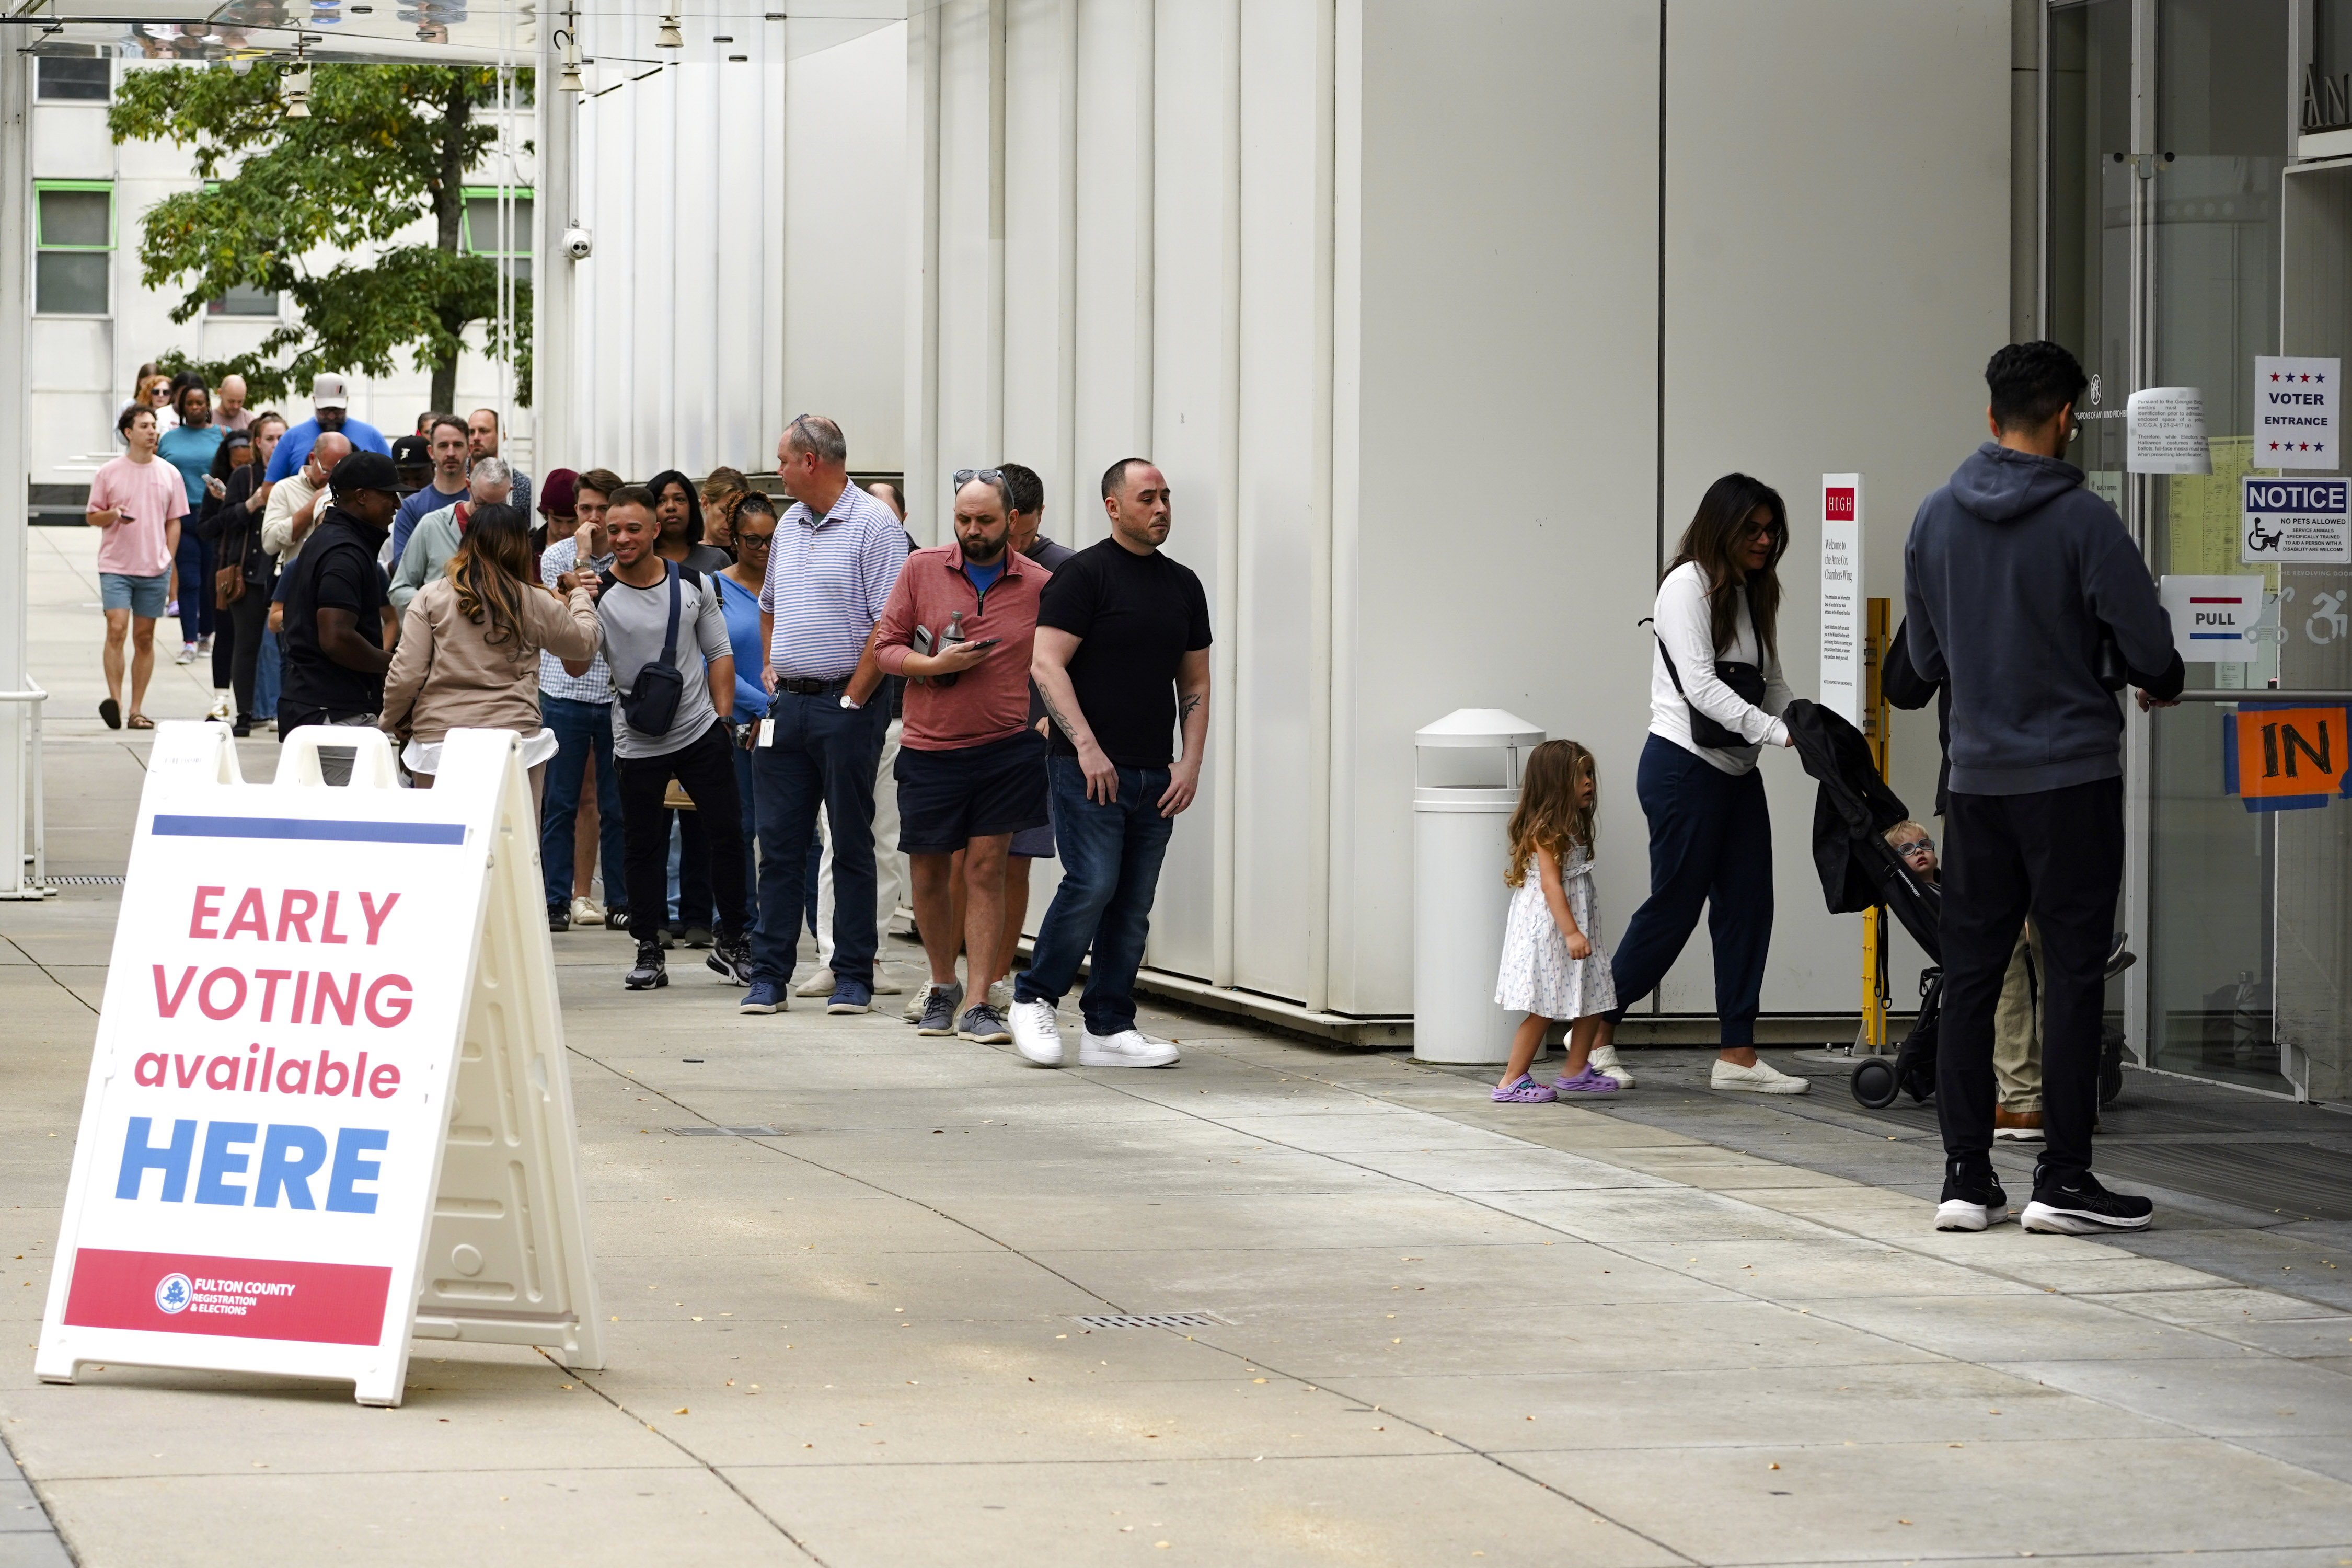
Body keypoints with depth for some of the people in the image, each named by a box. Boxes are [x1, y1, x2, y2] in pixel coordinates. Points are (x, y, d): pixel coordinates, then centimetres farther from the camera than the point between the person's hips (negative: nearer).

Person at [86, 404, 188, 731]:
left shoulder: (169, 474, 7)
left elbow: (174, 522, 12)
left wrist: (169, 563, 3)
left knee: (145, 638, 4)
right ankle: (114, 699, -16)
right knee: (117, 631, -15)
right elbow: (92, 516, 7)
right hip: (116, 566, -2)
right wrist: (112, 515, -14)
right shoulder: (108, 472, 1)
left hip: (155, 569, 2)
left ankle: (136, 710, 8)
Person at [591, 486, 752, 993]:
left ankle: (731, 942, 18)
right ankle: (649, 952, 15)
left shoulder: (693, 583, 1)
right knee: (644, 849, 4)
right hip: (637, 741, -2)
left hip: (701, 731, 2)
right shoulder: (599, 594, -8)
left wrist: (723, 717, 1)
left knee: (727, 835, 4)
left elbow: (719, 652, 9)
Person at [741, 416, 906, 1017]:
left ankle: (854, 975, 6)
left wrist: (853, 700, -15)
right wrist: (769, 668, 16)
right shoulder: (789, 523, 15)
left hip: (845, 705, -7)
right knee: (779, 843, 6)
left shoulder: (874, 525, -9)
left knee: (852, 846, 1)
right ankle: (771, 975, 9)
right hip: (787, 702, 7)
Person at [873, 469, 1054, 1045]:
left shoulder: (1040, 585, 1)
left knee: (986, 871, -4)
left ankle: (978, 1005, -1)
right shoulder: (922, 569, 1)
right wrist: (936, 665, -13)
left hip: (1006, 747, -1)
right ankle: (943, 986, 31)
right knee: (929, 875, 9)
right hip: (929, 749, 1)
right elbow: (885, 647, 4)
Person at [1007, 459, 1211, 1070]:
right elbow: (1046, 665, -12)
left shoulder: (1183, 585, 14)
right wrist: (1087, 748, -18)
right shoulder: (1084, 575, -5)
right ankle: (1034, 1000, 3)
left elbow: (1195, 682, 18)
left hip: (1154, 777, 6)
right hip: (1088, 769, -6)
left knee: (1134, 904, 5)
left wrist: (1191, 762, 6)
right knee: (1093, 883, -14)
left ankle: (1108, 1029, 9)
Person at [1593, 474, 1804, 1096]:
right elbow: (1700, 685, -20)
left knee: (1747, 906, 3)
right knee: (1675, 905, -3)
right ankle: (1596, 1031, 10)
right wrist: (1779, 733, -25)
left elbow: (1771, 683, 16)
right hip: (1684, 767, -8)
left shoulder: (1753, 596, 15)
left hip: (1737, 772, 8)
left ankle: (1737, 1055, 4)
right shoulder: (1689, 586, -11)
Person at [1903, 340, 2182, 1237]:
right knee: (2073, 975, -1)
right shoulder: (2084, 522, -12)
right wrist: (2161, 687, 13)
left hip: (1977, 780, 5)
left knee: (1969, 973, 8)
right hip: (2072, 776, -5)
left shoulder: (1935, 520, 4)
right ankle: (2063, 1179, -2)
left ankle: (1965, 1176, 8)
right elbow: (2148, 649, -10)